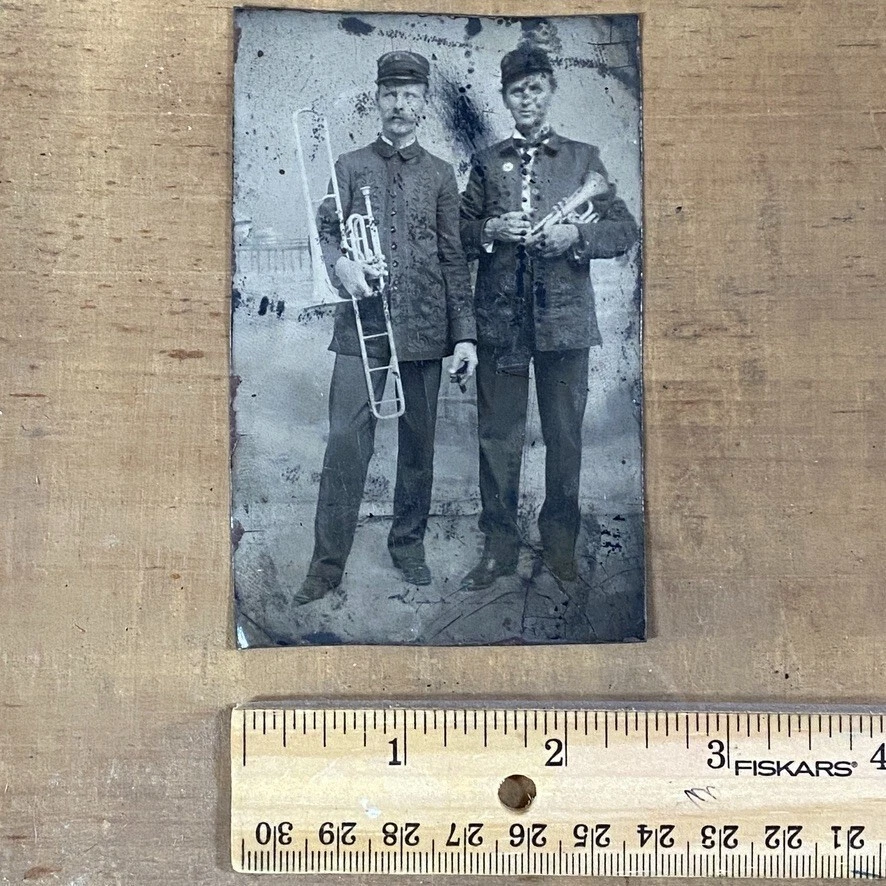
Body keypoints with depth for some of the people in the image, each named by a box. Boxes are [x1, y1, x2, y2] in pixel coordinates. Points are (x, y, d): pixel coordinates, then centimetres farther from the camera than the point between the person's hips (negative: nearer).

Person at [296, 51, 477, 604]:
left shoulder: (440, 175, 11)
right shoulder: (350, 167, 11)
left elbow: (454, 258, 7)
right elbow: (325, 233, 7)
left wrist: (465, 334, 0)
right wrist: (341, 263, -17)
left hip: (424, 327, 1)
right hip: (362, 321, -1)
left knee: (419, 442, 8)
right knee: (346, 440, -8)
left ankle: (409, 543, 25)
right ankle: (328, 564, 0)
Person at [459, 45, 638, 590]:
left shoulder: (583, 158, 10)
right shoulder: (487, 163, 13)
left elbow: (626, 230, 6)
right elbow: (459, 232, 13)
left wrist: (575, 236, -11)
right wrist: (491, 230, -7)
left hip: (565, 318, 0)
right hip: (500, 318, 1)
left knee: (565, 437, 5)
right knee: (498, 436, 3)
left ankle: (561, 546, 20)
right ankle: (500, 548, 14)